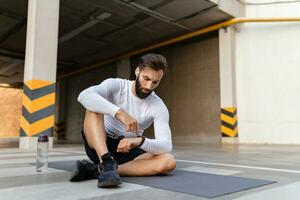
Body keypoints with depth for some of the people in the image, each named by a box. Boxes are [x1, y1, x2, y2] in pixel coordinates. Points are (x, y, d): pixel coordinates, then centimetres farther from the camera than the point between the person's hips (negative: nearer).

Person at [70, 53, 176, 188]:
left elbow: (166, 145, -20)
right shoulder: (116, 85, -10)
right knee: (94, 106, -25)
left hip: (127, 150, 2)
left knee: (168, 162, -26)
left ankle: (97, 170, -29)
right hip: (98, 146, -1)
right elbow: (84, 96, -30)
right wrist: (119, 112, -44)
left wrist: (139, 141, -41)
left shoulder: (158, 107, -9)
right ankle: (107, 164, -39)